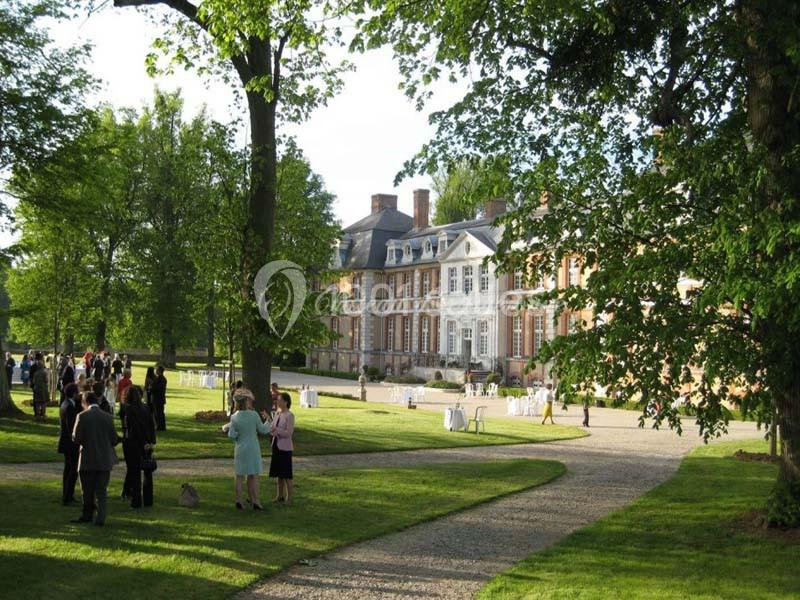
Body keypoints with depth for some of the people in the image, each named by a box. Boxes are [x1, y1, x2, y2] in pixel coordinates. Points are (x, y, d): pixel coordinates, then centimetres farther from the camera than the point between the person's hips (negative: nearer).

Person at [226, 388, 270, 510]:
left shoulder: (234, 417, -6)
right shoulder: (254, 415, -13)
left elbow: (231, 435, -7)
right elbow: (263, 430, -5)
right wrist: (267, 419, 10)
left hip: (240, 448, 2)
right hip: (253, 448, -2)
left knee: (239, 476, 11)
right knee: (254, 476, 7)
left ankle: (238, 501, 10)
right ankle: (255, 501, 8)